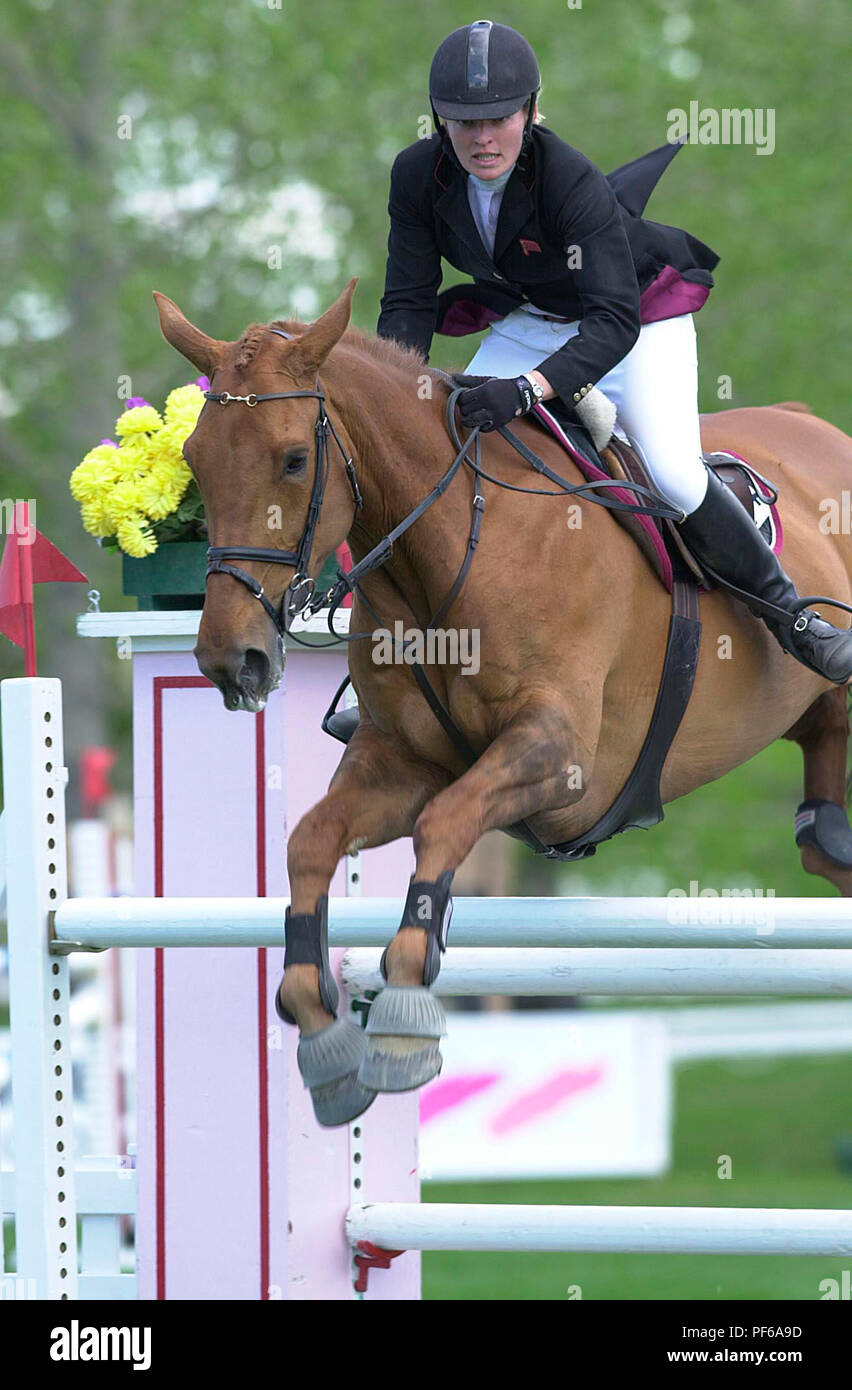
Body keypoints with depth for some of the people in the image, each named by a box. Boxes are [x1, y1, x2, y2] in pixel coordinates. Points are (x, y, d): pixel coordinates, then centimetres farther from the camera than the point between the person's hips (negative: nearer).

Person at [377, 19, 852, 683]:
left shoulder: (572, 181, -37)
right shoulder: (419, 176, -22)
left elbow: (615, 321, -44)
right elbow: (409, 303, -15)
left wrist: (526, 389, -58)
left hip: (640, 313, -5)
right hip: (530, 320, 5)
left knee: (673, 474, -21)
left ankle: (785, 608, 1)